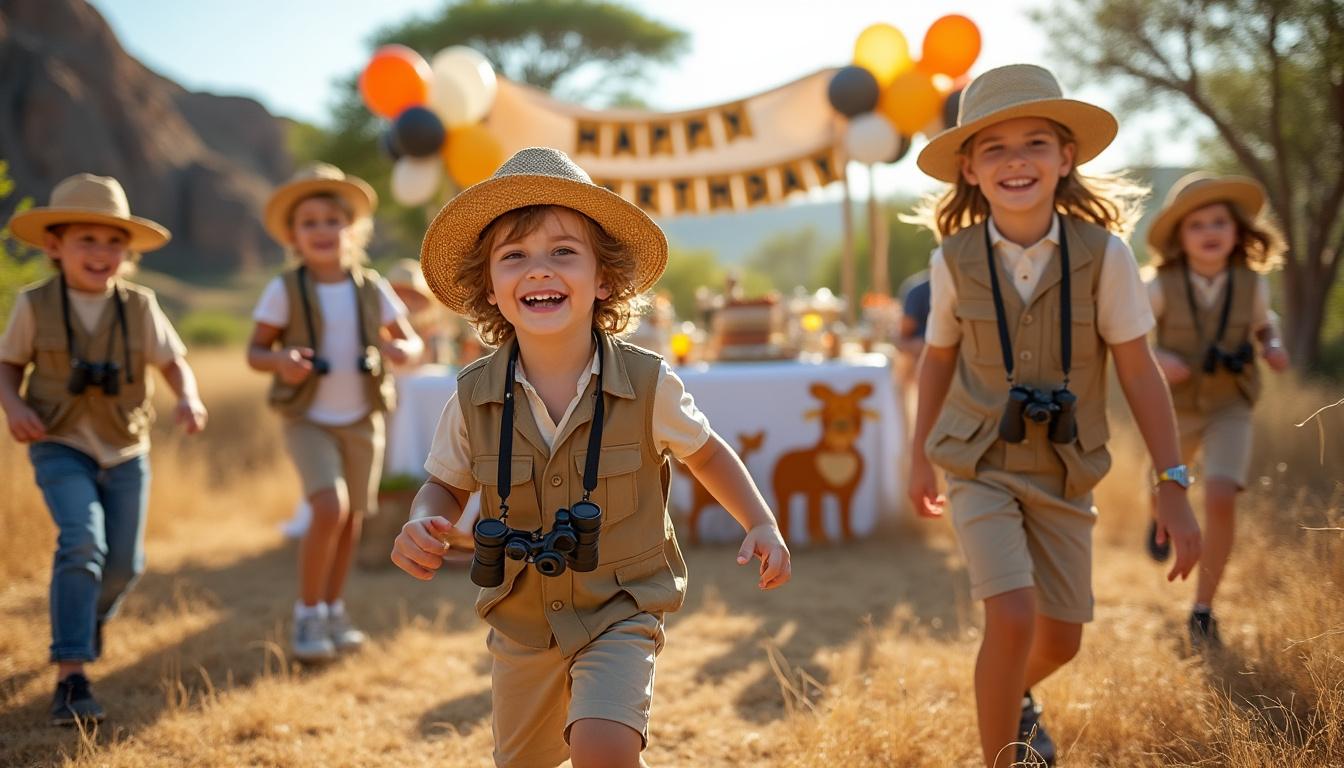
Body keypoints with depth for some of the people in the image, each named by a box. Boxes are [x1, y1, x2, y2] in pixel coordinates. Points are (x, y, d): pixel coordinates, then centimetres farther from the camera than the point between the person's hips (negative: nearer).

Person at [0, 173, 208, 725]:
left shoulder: (140, 307, -6)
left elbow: (174, 362, 1)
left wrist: (189, 399, -19)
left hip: (125, 451, 3)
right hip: (61, 448, -3)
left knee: (124, 563, 7)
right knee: (82, 540, -25)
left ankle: (93, 614, 46)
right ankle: (71, 678, -22)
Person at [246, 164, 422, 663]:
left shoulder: (372, 289, -2)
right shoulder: (284, 291, -9)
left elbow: (411, 340, 4)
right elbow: (255, 350, -5)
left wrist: (404, 351, -20)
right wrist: (280, 362, -27)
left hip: (363, 420, 4)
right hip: (309, 421, -4)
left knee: (352, 518, 12)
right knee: (329, 509, -21)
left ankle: (333, 611, 33)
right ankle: (307, 614, -2)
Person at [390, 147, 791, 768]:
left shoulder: (646, 385, -17)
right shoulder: (475, 399, -13)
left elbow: (705, 453, 2)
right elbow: (447, 484, 4)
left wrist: (762, 524, -10)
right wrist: (421, 526, -17)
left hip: (619, 615, -3)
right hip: (521, 625, 3)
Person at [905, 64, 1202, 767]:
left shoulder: (1103, 253, -14)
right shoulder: (955, 259, -10)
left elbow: (1139, 372, -8)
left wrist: (1172, 485, -9)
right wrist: (920, 457, 15)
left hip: (1064, 471, 2)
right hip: (980, 466, -1)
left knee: (1061, 638, 12)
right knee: (1013, 617, -20)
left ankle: (1015, 696, 48)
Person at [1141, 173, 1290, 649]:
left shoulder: (1252, 283, -13)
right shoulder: (1161, 286, -20)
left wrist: (1273, 348, -13)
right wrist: (1155, 358, -29)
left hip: (1231, 409, 0)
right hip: (1175, 409, 1)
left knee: (1221, 498, -21)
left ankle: (1202, 611, -6)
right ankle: (1160, 520, 65)